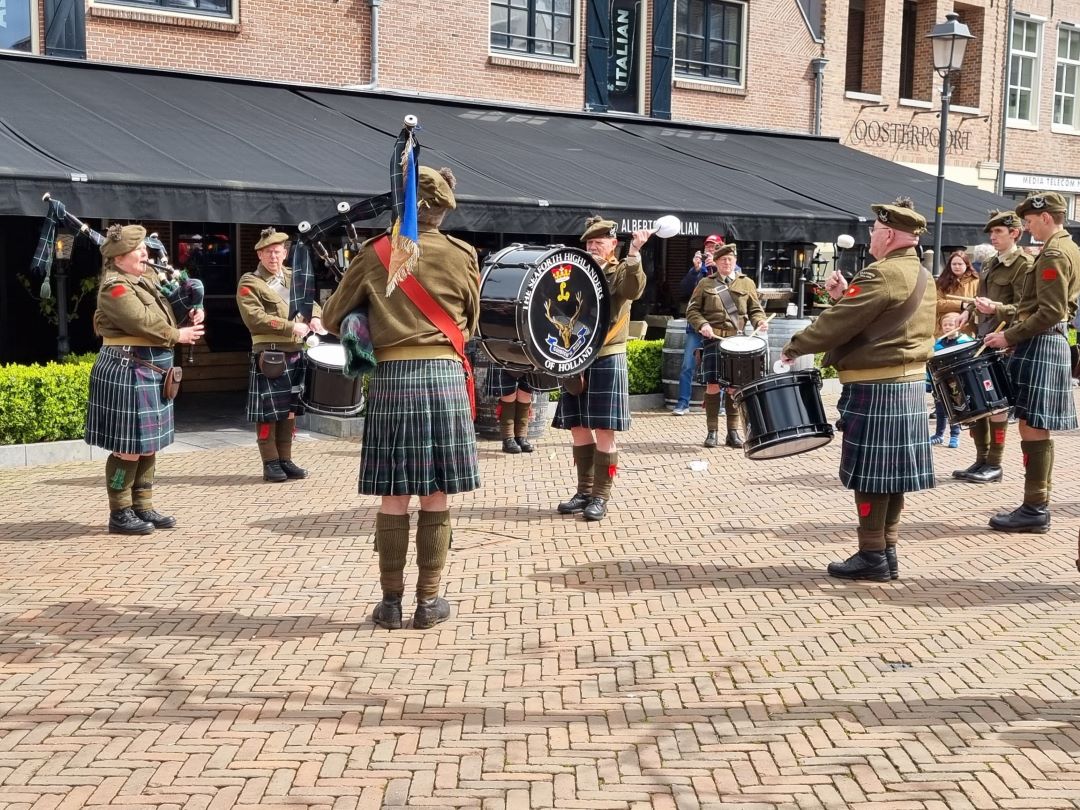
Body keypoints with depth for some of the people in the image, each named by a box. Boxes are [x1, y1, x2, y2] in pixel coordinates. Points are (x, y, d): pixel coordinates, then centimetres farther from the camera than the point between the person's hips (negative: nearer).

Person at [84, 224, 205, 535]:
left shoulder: (146, 280, 15)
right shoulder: (115, 288, -13)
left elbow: (167, 314, 19)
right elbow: (144, 322, -22)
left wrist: (192, 315, -2)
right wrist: (179, 336, -10)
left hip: (151, 372, 10)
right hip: (128, 372, -9)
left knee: (148, 444, 13)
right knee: (128, 447, -4)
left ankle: (143, 507, 22)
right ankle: (120, 514, 5)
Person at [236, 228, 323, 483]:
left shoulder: (293, 277, 15)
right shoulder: (249, 283, -4)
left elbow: (310, 301, 19)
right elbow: (254, 318, -14)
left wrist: (315, 318, -4)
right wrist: (291, 327, -18)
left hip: (296, 354, 6)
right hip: (269, 356, -6)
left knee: (290, 409, 11)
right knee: (269, 411, -1)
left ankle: (285, 460, 19)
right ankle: (271, 463, 7)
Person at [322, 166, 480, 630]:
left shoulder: (374, 254, 2)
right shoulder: (461, 257, 2)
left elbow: (333, 319, 9)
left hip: (391, 379, 0)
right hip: (444, 376, 0)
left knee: (394, 497, 6)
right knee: (436, 496, 6)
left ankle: (391, 601, 14)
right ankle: (428, 601, 12)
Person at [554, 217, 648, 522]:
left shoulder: (620, 273, -1)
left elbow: (634, 289, -24)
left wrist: (634, 253, -36)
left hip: (606, 360, -6)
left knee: (604, 431, -3)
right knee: (579, 429, 9)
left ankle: (600, 496, 4)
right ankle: (584, 491, 20)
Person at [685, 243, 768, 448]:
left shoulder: (747, 283, 14)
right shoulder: (705, 284, 11)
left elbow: (755, 309, 14)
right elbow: (692, 310, 9)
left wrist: (760, 322, -8)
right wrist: (702, 324, -9)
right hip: (713, 339, -1)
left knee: (735, 386, 1)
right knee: (712, 385, -3)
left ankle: (734, 431, 9)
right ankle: (712, 431, 5)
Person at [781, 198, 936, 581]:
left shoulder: (881, 275, -17)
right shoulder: (921, 276, 14)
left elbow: (839, 322, -17)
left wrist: (795, 346, -5)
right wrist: (845, 295, 8)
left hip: (876, 388, -9)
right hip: (909, 382, 10)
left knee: (870, 472, -2)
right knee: (892, 470, 12)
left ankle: (872, 556, 5)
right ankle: (887, 551, 19)